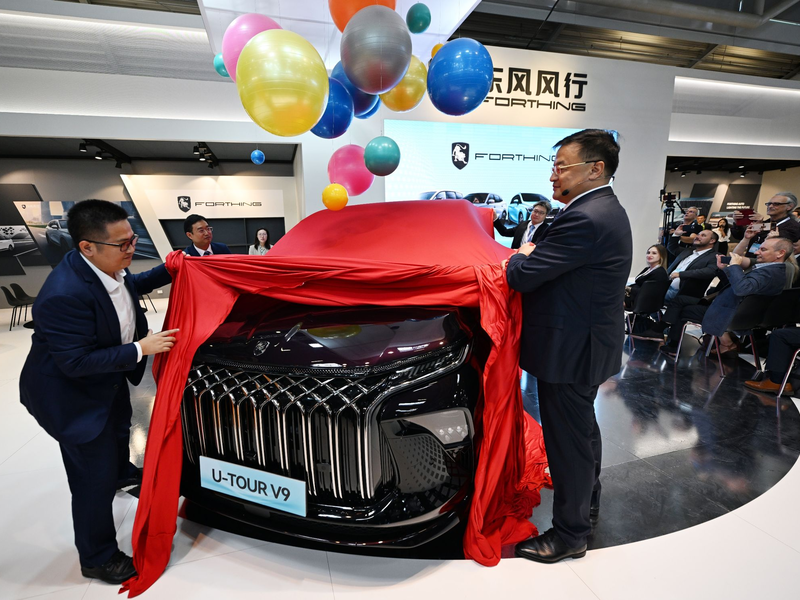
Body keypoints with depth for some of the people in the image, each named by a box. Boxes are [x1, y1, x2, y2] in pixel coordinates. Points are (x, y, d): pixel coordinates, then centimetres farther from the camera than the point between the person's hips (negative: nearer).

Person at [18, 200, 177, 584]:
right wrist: (139, 349, -31)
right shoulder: (64, 294, -37)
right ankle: (98, 559, 27)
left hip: (109, 379, 9)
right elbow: (75, 362, -31)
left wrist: (166, 272, -2)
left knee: (119, 430, 35)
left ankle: (121, 473, 67)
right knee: (94, 479, 4)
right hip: (72, 395, -9)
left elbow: (130, 286, 10)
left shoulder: (109, 266, -13)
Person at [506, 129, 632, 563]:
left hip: (570, 349, -11)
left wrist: (521, 256, -5)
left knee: (568, 441, 5)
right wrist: (533, 256, -1)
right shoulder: (607, 210, 11)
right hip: (588, 343, 11)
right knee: (583, 429, 26)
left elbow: (522, 276, -24)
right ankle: (587, 504, 48)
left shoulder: (584, 219, -24)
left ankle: (569, 535, 25)